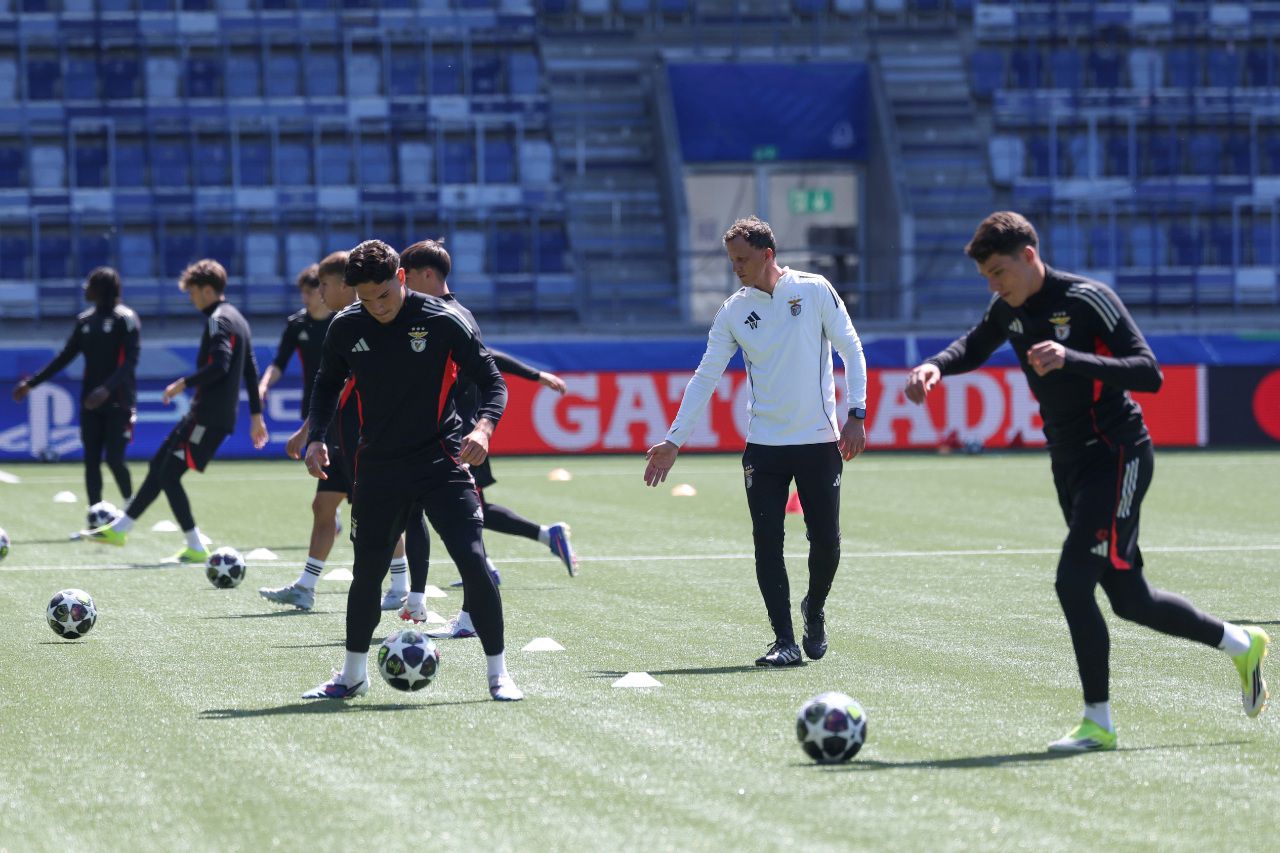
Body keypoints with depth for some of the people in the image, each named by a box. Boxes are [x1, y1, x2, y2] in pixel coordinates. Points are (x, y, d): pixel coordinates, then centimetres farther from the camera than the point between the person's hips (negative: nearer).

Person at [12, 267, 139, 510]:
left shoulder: (125, 318, -8)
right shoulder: (85, 320, 11)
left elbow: (130, 361, -17)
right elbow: (65, 357, 17)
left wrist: (107, 389, -32)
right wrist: (31, 383, 14)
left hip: (118, 403, -6)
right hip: (91, 403, 6)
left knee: (114, 459, -11)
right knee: (91, 461, 1)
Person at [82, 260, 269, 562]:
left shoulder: (218, 320, -13)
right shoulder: (238, 319, 18)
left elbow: (219, 365, -26)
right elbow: (250, 370, 20)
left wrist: (184, 384, -16)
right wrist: (256, 415, 22)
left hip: (208, 416, -10)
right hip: (211, 414, 10)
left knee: (169, 475, -7)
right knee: (158, 466, 15)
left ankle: (196, 548, -6)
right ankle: (120, 528, 22)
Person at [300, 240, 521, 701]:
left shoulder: (443, 321, -12)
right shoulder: (346, 328, -2)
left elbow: (492, 381, -5)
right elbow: (328, 384, 16)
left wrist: (483, 427, -24)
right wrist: (316, 436, 1)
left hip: (441, 463, -3)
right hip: (378, 468, 3)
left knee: (473, 562, -14)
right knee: (367, 572, 10)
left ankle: (498, 674, -3)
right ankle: (352, 675, 30)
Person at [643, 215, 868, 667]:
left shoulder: (814, 290, -2)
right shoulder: (733, 311, 4)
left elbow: (851, 350, 2)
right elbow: (705, 377, 6)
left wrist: (855, 414, -6)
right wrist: (674, 440, 1)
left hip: (819, 442, -2)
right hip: (763, 445, 2)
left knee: (826, 541, 0)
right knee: (767, 544, -7)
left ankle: (814, 611, 28)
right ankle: (784, 641, -1)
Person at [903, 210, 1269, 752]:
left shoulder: (1088, 300, -17)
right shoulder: (1008, 310, 5)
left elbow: (1150, 374, -24)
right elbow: (974, 346, 26)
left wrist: (1071, 360, -35)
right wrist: (937, 366, 3)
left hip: (1116, 456, -8)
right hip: (1068, 463, 8)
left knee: (1073, 581, -19)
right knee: (1129, 600, 12)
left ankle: (1098, 723, -9)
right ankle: (1240, 645, 32)